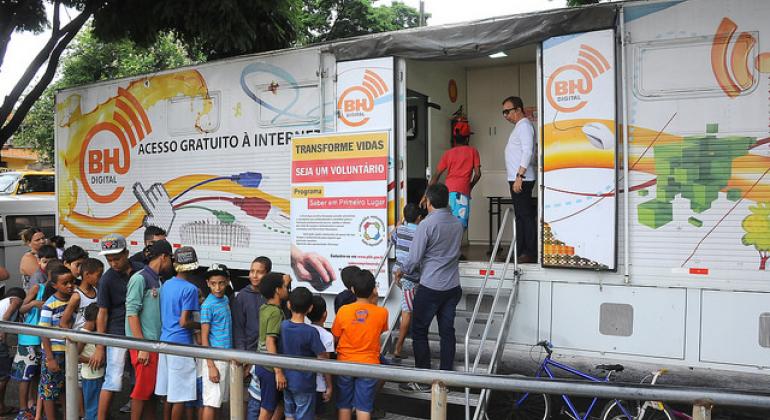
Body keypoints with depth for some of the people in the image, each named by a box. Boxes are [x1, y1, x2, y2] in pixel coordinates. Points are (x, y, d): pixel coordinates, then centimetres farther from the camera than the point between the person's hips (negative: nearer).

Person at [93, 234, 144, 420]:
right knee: (113, 381, -6)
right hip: (117, 334, -3)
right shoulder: (107, 279, -7)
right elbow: (102, 313, -4)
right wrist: (100, 348, -4)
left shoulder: (142, 271, 0)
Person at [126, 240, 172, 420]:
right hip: (143, 344, -8)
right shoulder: (140, 278, -11)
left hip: (156, 342, 8)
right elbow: (131, 313, -14)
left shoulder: (157, 280, 12)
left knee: (153, 387, 13)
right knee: (143, 387, -1)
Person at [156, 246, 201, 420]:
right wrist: (201, 325, -2)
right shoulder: (190, 289, -14)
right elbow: (184, 322, -17)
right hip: (181, 344, -8)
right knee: (180, 396, 0)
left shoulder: (166, 285, 9)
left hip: (165, 341, 8)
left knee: (169, 394, 16)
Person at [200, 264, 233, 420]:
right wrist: (211, 366, -17)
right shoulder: (207, 305, -12)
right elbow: (204, 338, -13)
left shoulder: (226, 299, 9)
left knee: (219, 400, 14)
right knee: (211, 402, -3)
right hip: (215, 358, -7)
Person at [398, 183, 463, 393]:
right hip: (453, 286, 7)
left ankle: (423, 381, 8)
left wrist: (403, 271, 8)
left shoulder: (426, 225, -15)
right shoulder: (457, 224, 6)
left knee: (419, 332, 4)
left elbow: (414, 258, -13)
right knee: (447, 331, 11)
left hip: (430, 287, -6)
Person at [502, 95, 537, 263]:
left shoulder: (524, 126, -11)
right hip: (517, 179, 10)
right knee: (521, 216, 12)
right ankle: (521, 252, 18)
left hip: (521, 180, -10)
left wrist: (519, 176, -25)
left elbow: (527, 152, -21)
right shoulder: (519, 126, 20)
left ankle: (531, 253, -4)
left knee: (525, 216, -8)